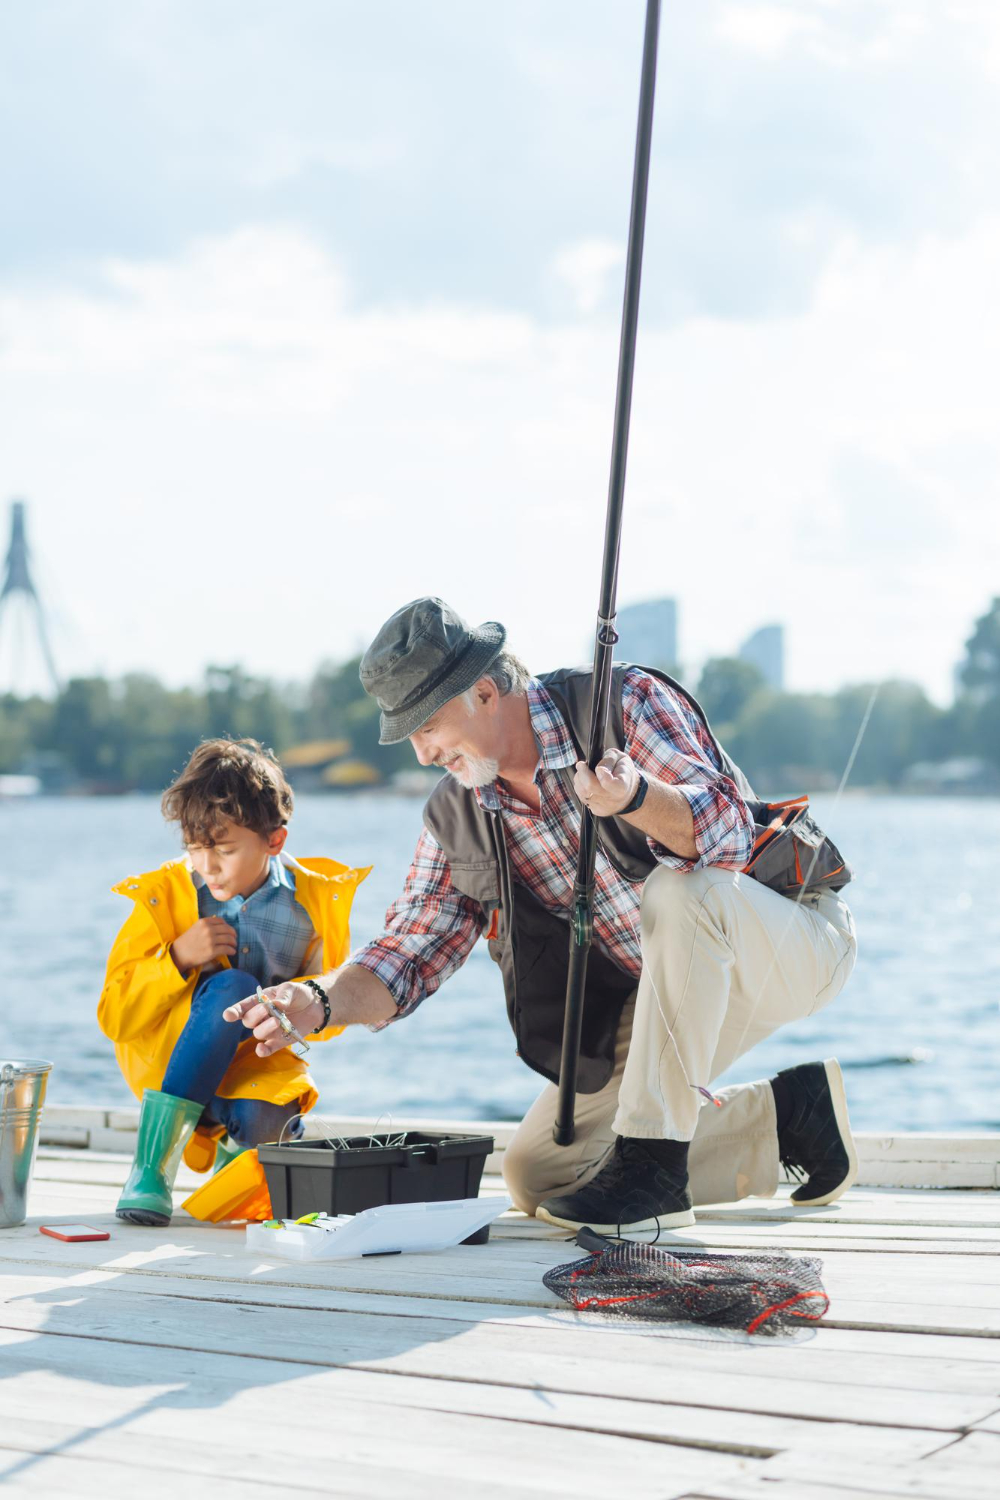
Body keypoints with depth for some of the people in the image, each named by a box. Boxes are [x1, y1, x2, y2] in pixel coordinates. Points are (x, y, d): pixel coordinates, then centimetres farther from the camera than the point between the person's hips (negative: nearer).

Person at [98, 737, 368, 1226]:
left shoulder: (317, 900, -4)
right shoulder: (165, 895, -8)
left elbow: (333, 1009, 8)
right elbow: (114, 1017, -7)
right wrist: (179, 958, -23)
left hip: (254, 1065, 1)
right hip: (165, 1062, -1)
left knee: (265, 1120, -36)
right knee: (232, 988, -34)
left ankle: (231, 1153, 6)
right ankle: (151, 1167, -30)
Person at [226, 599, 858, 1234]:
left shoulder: (629, 703, -19)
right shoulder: (460, 818, 0)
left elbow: (728, 824, -32)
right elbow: (410, 953, 0)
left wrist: (635, 798, -52)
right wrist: (320, 1002, -19)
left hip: (795, 939, -7)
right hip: (663, 991, 7)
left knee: (681, 891, -40)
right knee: (536, 1174, -2)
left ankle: (653, 1166, -31)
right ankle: (786, 1116, 7)